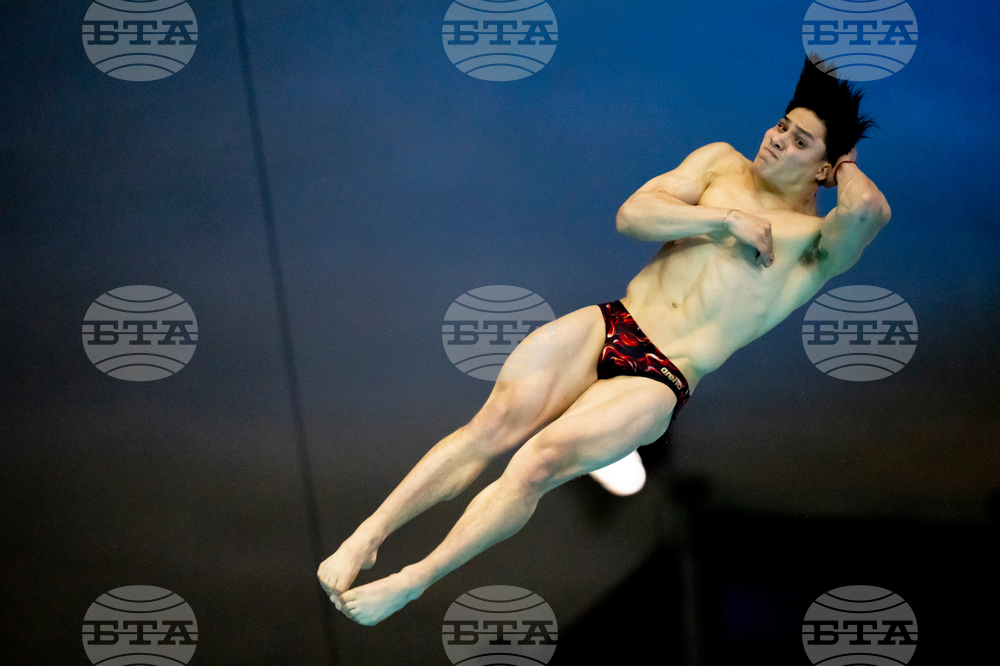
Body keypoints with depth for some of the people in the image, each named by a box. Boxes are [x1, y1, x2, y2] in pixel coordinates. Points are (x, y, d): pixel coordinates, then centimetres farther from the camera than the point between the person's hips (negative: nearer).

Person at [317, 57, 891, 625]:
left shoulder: (815, 240, 4)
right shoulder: (721, 162, 17)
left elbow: (870, 208, -20)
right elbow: (632, 216, 5)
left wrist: (846, 167, 2)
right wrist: (725, 219, -3)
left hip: (660, 382, -4)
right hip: (611, 325, 4)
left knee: (539, 461, -26)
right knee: (494, 424, -20)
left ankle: (412, 583, -22)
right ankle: (365, 538, -21)